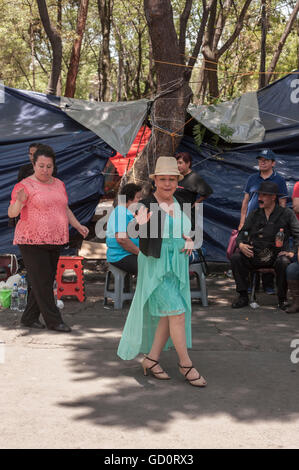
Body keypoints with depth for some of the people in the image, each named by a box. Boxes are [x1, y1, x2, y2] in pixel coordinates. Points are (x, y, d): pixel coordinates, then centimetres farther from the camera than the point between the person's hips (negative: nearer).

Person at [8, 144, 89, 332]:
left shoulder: (59, 184, 13)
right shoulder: (25, 186, -8)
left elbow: (65, 209, 24)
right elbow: (12, 213, -16)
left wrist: (78, 226, 14)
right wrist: (19, 201, -36)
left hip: (54, 241, 7)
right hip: (32, 241, -7)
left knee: (47, 281, 10)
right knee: (41, 282, -5)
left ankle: (29, 317, 21)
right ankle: (54, 321, 2)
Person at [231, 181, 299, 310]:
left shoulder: (286, 214, 4)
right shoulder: (254, 215, 14)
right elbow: (242, 233, 17)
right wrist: (241, 244, -6)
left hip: (277, 255, -3)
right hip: (255, 255, 3)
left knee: (284, 263, -36)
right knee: (235, 258, -22)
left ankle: (282, 298, -14)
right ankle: (243, 296, -10)